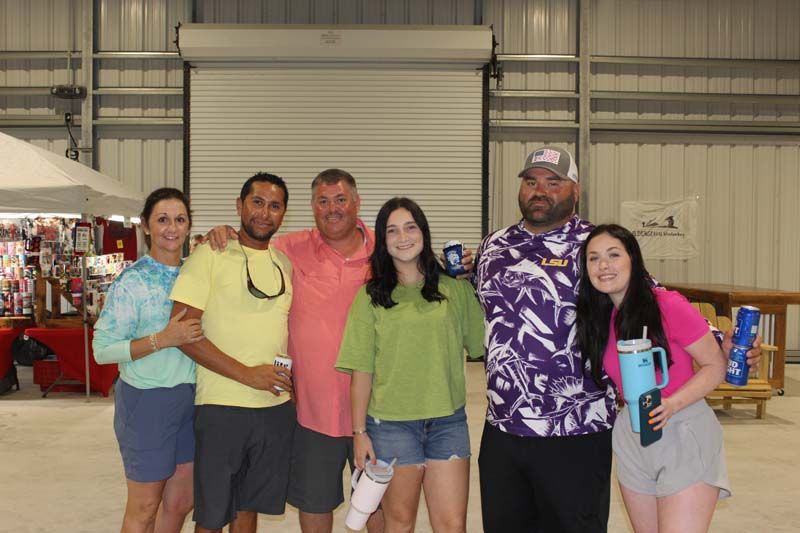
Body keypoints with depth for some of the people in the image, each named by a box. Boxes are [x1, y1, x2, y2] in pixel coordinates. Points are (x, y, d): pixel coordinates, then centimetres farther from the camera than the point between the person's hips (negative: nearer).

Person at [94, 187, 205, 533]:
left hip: (191, 397, 6)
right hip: (147, 400, -6)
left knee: (182, 502, 17)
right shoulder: (132, 281, -12)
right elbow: (102, 349, -13)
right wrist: (162, 339, -25)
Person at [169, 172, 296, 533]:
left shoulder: (285, 263, 10)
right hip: (221, 406, -5)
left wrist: (292, 376, 3)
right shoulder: (210, 254, -7)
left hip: (276, 407, 5)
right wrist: (247, 374, -18)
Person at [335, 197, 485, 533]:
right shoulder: (371, 296, -1)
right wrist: (359, 432, -3)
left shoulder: (456, 288, 2)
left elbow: (481, 344, 1)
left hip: (448, 420, 1)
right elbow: (362, 371, -2)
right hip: (391, 423, -1)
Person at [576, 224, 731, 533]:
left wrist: (672, 404, -24)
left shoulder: (669, 305, -16)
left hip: (684, 434, -5)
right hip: (631, 436, 6)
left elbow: (716, 365, -11)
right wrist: (635, 402, -2)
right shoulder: (597, 319, 2)